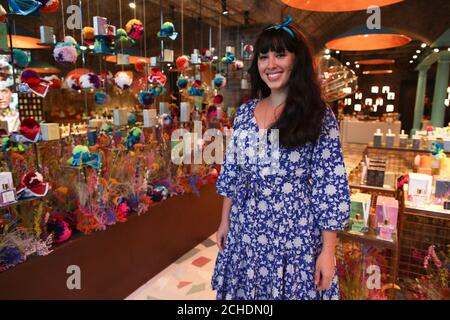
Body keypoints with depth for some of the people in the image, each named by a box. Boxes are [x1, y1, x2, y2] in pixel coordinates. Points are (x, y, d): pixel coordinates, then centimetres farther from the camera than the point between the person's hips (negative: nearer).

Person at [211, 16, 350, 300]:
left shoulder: (319, 115, -9)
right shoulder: (245, 112, 3)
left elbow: (331, 186, -10)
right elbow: (231, 171, 8)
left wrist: (328, 251, -10)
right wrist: (225, 220, 10)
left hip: (296, 232, -3)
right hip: (246, 228, 4)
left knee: (292, 290, 13)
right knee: (245, 290, 18)